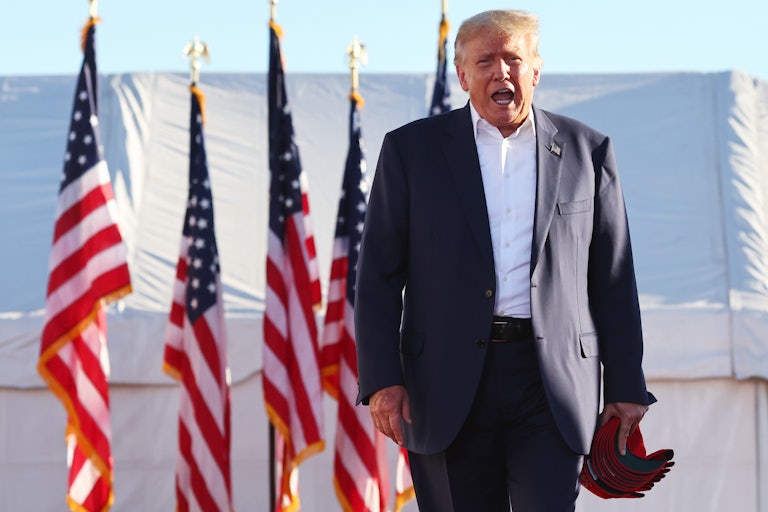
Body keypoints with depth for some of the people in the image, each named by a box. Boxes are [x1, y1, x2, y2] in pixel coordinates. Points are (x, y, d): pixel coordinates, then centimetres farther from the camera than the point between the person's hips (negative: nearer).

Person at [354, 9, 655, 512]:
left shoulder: (587, 150, 9)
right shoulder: (412, 149, 5)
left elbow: (614, 280, 10)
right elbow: (379, 276, 3)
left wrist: (626, 388, 7)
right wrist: (382, 379, -6)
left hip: (552, 381, 0)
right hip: (449, 385, 0)